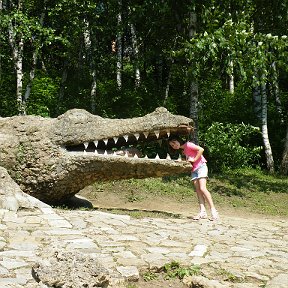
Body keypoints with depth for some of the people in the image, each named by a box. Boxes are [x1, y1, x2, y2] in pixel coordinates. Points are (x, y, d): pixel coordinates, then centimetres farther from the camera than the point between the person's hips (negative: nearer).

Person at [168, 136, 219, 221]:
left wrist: (194, 159, -13)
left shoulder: (188, 145, -8)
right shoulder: (183, 151, 16)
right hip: (194, 169, 9)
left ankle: (213, 210, -19)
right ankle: (202, 211, -10)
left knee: (202, 188, -18)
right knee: (198, 190, -3)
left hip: (201, 166, -8)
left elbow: (201, 149, -16)